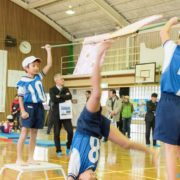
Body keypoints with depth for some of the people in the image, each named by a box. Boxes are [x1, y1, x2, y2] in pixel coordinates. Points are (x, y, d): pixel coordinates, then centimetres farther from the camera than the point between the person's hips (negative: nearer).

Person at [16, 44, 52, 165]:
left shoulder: (39, 77, 9)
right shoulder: (23, 81, -5)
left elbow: (49, 65, 10)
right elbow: (20, 97, -5)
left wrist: (48, 50, 9)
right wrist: (22, 110, -13)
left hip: (39, 107, 6)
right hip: (29, 107, -6)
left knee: (34, 133, 9)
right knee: (24, 132, -5)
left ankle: (30, 158, 17)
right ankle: (19, 159, 0)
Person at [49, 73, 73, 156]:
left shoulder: (66, 89, 11)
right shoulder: (52, 90, 0)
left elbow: (70, 97, -9)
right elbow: (53, 99, -18)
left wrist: (60, 96, -11)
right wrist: (64, 97, -11)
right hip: (56, 114, -3)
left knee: (70, 131, -4)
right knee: (57, 133, 1)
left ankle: (68, 148, 17)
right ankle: (58, 150, 13)